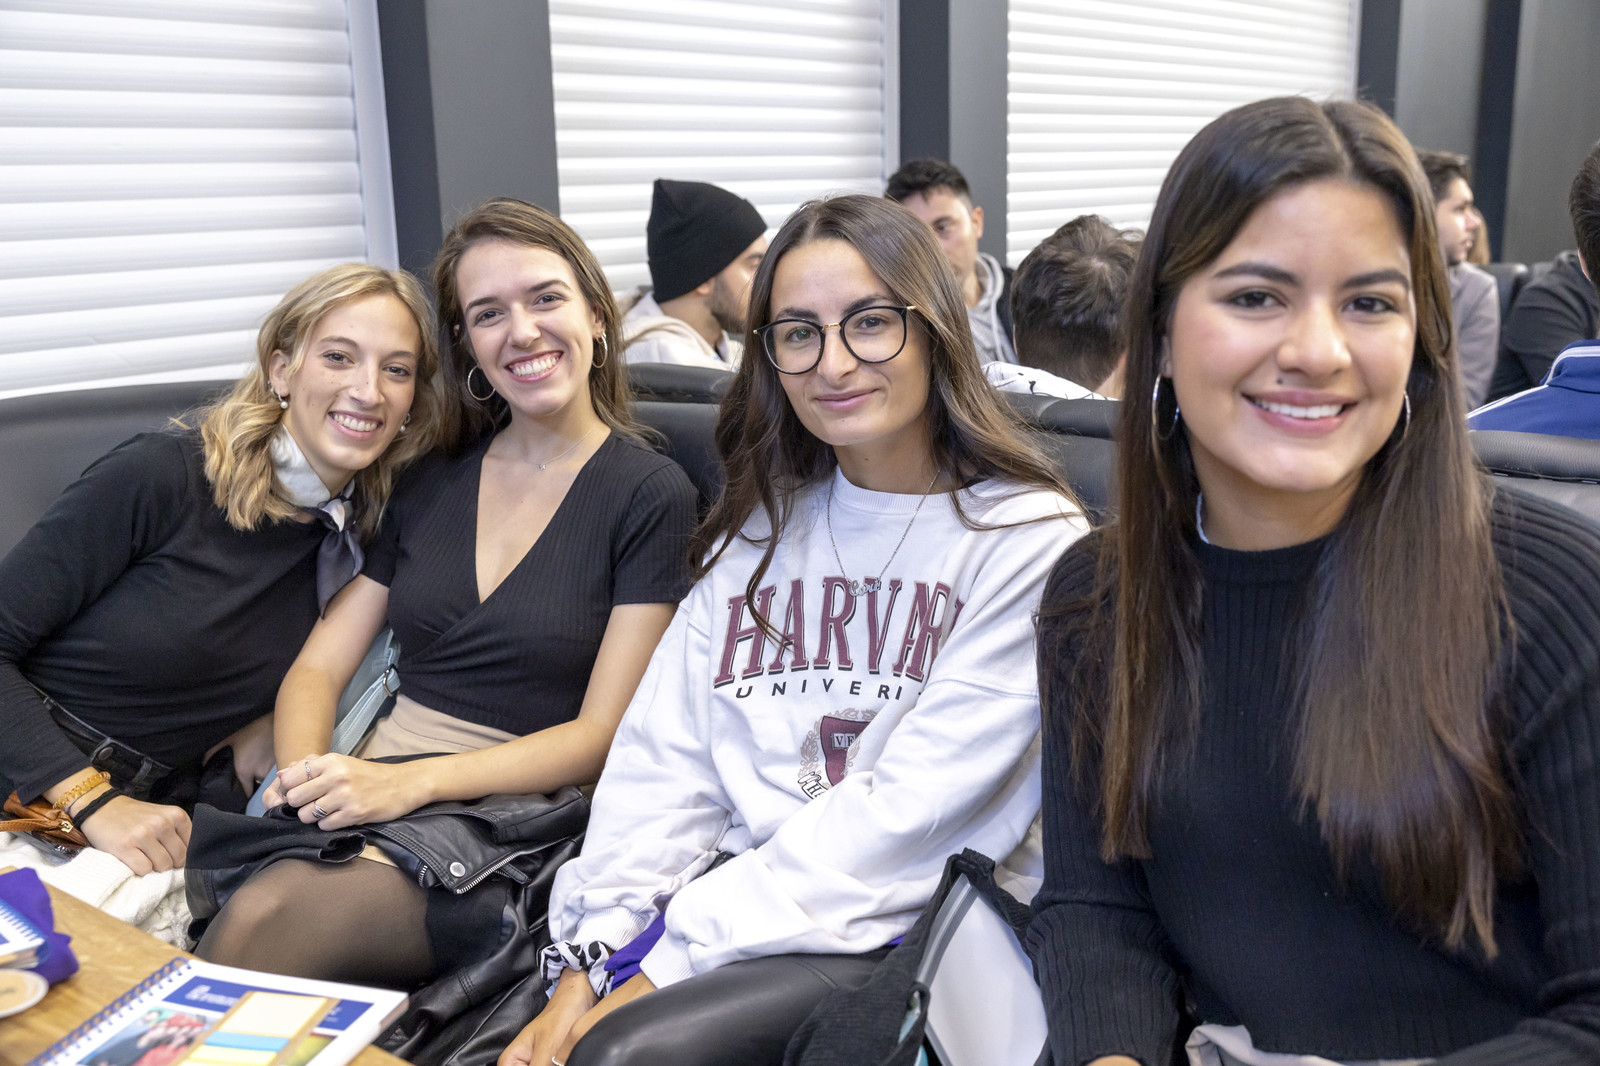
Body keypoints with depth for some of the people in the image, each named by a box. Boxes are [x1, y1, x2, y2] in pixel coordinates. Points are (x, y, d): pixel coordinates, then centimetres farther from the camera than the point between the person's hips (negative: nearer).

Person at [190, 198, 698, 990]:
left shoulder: (651, 495, -1)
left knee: (268, 919, -30)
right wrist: (306, 773, -10)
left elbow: (603, 735, -6)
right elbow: (317, 667, 12)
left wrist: (411, 781, -17)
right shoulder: (432, 481, 14)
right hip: (371, 790, 4)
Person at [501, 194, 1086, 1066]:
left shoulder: (1027, 541, -6)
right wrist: (590, 966, -8)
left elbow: (910, 813, -13)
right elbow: (665, 761, 5)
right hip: (740, 892, 4)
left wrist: (670, 958, -16)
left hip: (904, 925, -4)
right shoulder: (763, 527, 12)